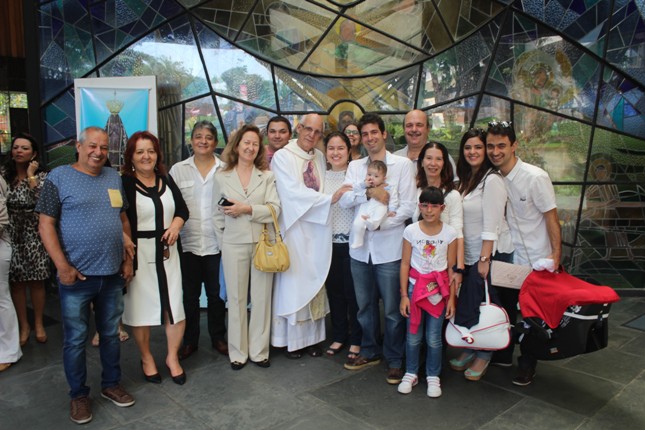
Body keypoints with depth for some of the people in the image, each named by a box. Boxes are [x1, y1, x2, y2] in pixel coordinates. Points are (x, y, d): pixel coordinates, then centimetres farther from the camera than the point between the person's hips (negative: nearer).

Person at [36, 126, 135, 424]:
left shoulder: (114, 177, 9)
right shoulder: (59, 177, -5)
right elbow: (45, 224, -8)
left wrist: (128, 258, 8)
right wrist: (62, 266, -14)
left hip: (112, 274, 4)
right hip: (76, 276, -4)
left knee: (111, 333, 15)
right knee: (75, 339, 8)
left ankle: (111, 384, 32)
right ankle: (78, 395, 25)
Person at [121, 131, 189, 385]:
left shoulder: (166, 179, 9)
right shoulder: (124, 183, -8)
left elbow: (182, 209, 15)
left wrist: (176, 225, -4)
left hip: (166, 253, 4)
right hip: (138, 254, -4)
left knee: (175, 306, 3)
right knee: (141, 307, 8)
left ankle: (172, 357, 24)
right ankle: (146, 359, 31)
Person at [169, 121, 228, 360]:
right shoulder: (178, 170, 4)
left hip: (217, 243, -1)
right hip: (188, 243, 1)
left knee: (216, 294, 10)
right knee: (189, 295, 12)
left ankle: (218, 338, 28)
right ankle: (189, 341, 28)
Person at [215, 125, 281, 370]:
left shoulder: (267, 176, 5)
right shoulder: (222, 177, 7)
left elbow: (275, 209, -4)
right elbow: (219, 214, 10)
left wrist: (247, 208, -14)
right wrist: (222, 241, 4)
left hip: (262, 243, 0)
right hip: (234, 244, 0)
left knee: (261, 297, 5)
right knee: (236, 299, 7)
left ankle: (258, 350, 19)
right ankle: (238, 352, 20)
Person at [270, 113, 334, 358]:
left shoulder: (320, 157, 12)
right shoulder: (283, 157, -6)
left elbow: (321, 190, 11)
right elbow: (294, 192, -15)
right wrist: (330, 198, -16)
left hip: (317, 229, 5)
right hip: (294, 228, -5)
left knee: (314, 282, 10)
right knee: (293, 282, 2)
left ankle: (312, 337, 22)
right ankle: (293, 339, 16)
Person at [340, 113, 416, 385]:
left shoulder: (402, 165, -2)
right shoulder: (355, 166, 10)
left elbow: (407, 207, -8)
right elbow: (344, 200, -3)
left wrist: (379, 222, -18)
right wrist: (369, 193, -19)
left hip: (389, 247, -4)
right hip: (360, 247, 4)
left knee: (392, 309, 5)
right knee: (365, 306, 16)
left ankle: (395, 360, 22)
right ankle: (369, 352, 34)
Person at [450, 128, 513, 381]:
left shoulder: (491, 180, -13)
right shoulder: (466, 180, 12)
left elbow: (492, 225, -17)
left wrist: (485, 259, -18)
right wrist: (461, 256, 9)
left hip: (492, 253, -7)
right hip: (469, 253, 7)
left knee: (483, 306, 1)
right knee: (466, 304, 10)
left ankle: (483, 356, 18)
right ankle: (469, 349, 27)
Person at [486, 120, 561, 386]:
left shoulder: (535, 177, -17)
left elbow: (551, 217, -13)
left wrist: (555, 254, -17)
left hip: (535, 260, -5)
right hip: (507, 258, 5)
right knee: (504, 309, 17)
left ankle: (527, 367, 27)